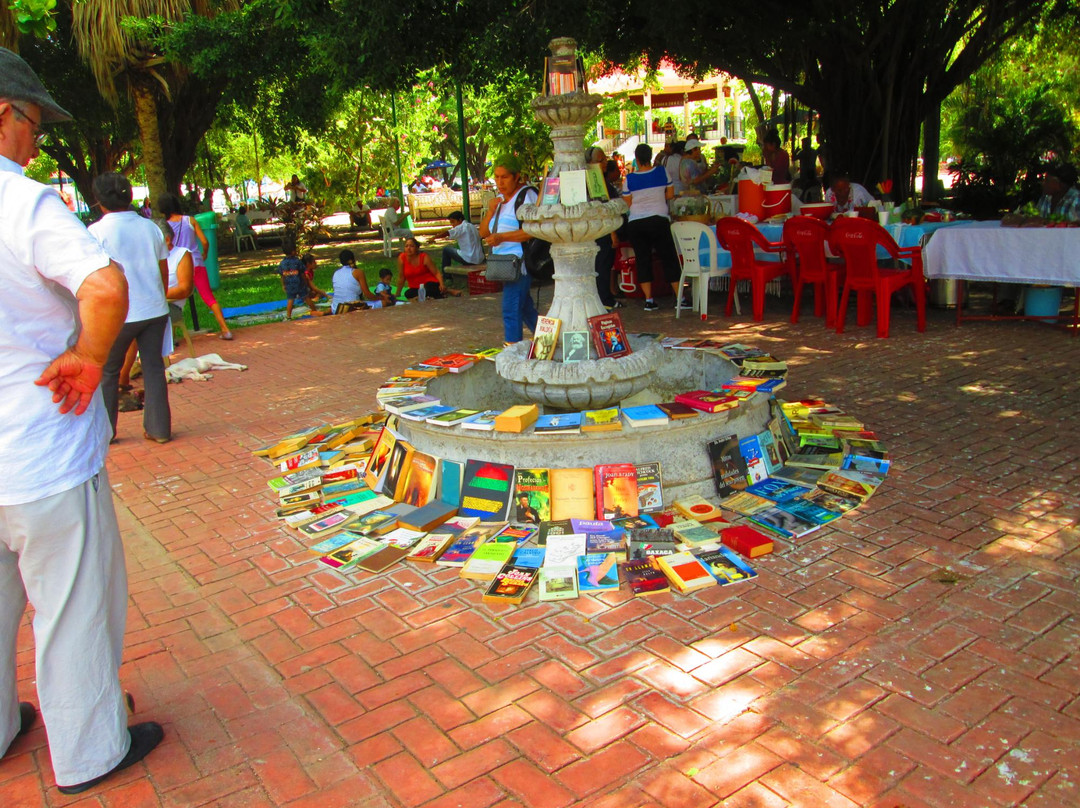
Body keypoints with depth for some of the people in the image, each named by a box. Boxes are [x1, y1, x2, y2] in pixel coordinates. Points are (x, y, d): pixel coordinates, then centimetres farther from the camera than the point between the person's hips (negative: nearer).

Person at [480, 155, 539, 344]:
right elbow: (483, 232, 15)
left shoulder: (526, 195, -10)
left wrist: (501, 237, -25)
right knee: (524, 308, 17)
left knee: (511, 310, -11)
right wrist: (491, 211, -3)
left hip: (519, 262, -9)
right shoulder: (499, 199, 17)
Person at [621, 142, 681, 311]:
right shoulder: (662, 172, -3)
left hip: (635, 224, 0)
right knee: (669, 258, 6)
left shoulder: (629, 179, -5)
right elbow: (670, 194, 4)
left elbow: (628, 203, 1)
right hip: (659, 220, 0)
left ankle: (649, 300, 3)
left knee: (643, 260, 8)